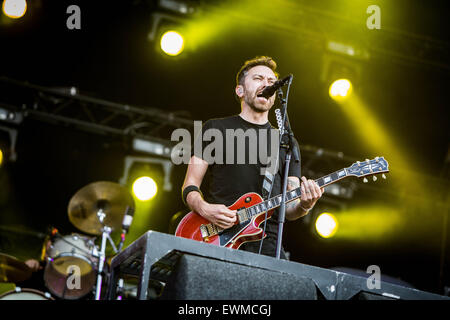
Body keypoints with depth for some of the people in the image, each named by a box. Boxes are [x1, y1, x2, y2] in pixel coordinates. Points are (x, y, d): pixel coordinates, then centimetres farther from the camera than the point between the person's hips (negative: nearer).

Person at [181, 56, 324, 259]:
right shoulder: (216, 128, 14)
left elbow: (289, 208, 14)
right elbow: (190, 187, 10)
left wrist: (303, 206, -9)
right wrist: (204, 209, -11)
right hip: (216, 239, -2)